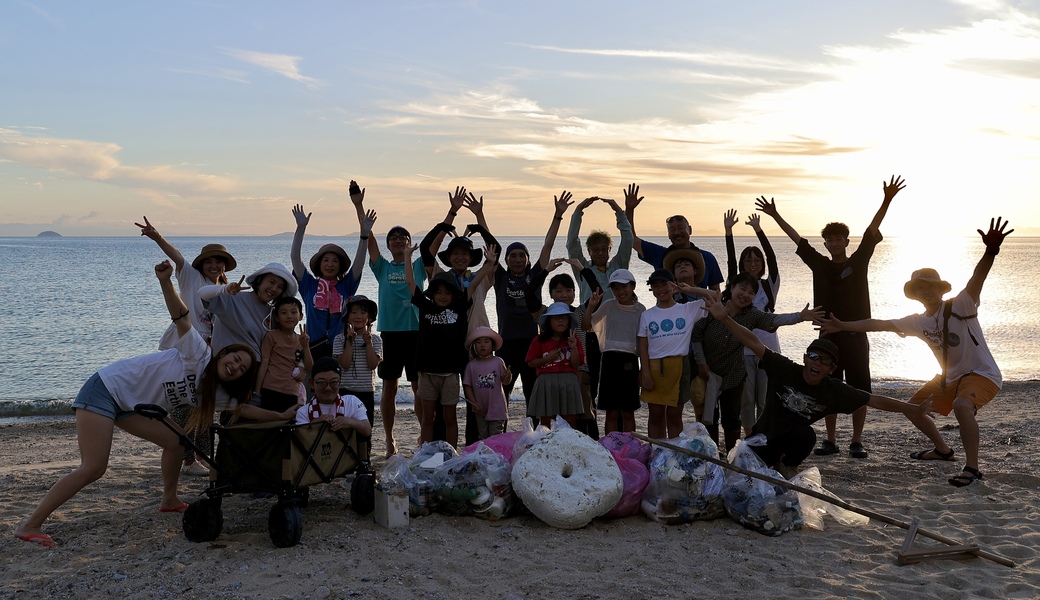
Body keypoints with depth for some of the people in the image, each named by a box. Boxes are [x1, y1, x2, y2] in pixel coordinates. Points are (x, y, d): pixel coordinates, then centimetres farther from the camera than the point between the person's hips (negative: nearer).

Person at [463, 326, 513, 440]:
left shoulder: (498, 362, -3)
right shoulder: (471, 366, -2)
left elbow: (504, 382, -2)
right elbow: (467, 386, -1)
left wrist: (508, 376, -25)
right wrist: (474, 403, -8)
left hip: (497, 408, -1)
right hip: (481, 409, 1)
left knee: (496, 436, 3)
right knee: (482, 436, 10)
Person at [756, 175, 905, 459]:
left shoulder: (859, 261, 2)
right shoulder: (820, 265, 8)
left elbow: (872, 230, -9)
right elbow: (797, 238, 9)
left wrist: (886, 201, -19)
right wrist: (775, 215, 9)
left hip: (856, 335, -2)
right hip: (829, 335, 2)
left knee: (859, 390, 1)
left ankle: (857, 441, 9)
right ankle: (831, 440, 15)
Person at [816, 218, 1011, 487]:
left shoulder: (959, 307, -19)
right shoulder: (919, 322, 0)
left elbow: (976, 280, -36)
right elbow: (879, 323, 2)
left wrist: (990, 251, -54)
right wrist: (843, 326, -1)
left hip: (982, 373, -8)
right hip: (949, 377, 8)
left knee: (962, 405, -37)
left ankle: (972, 467, -26)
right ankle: (943, 449, 37)